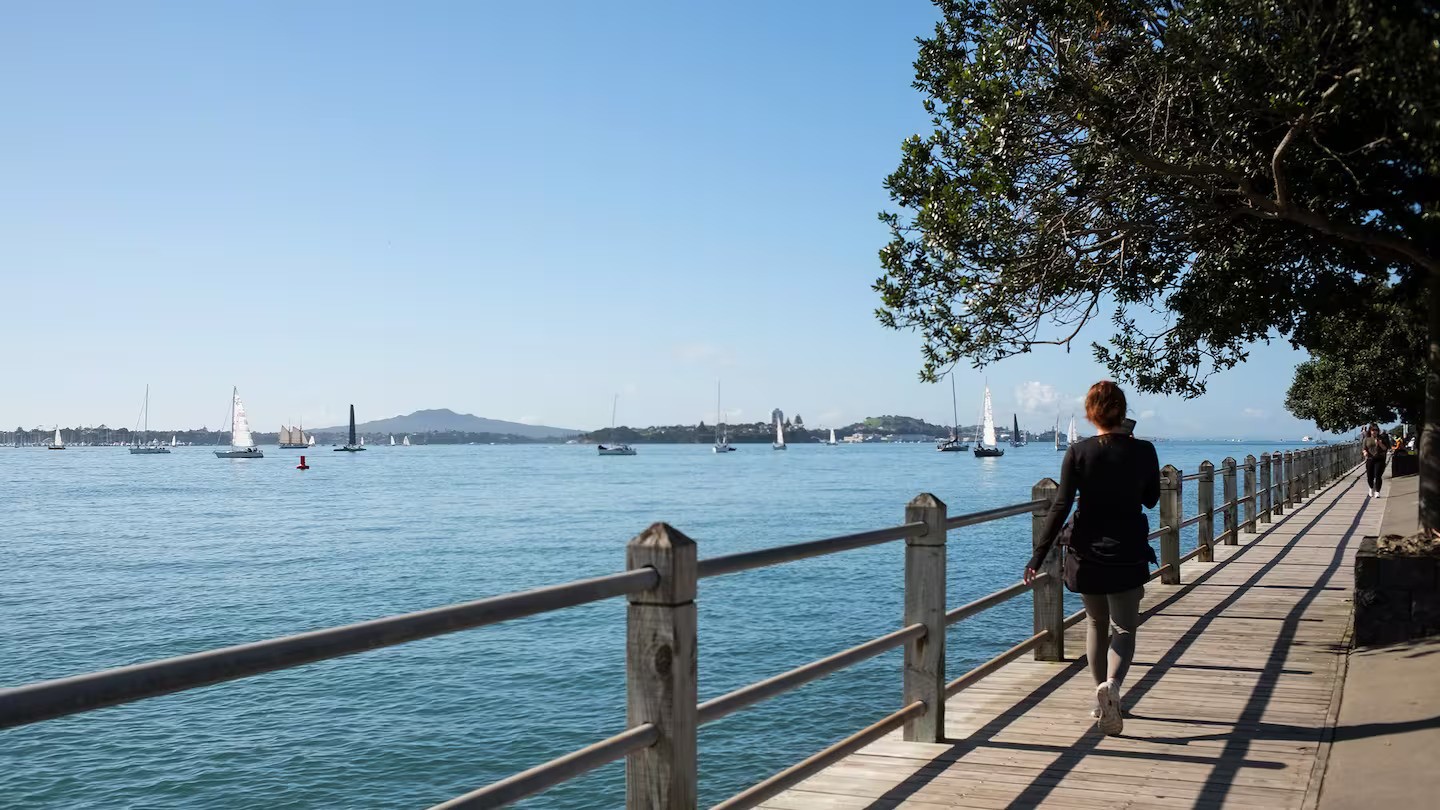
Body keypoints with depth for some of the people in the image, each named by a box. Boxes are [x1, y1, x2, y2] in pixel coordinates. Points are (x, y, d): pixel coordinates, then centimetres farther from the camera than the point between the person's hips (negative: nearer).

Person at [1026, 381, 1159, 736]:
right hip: (1129, 553, 0)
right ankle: (1112, 684, -25)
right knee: (1123, 627, 4)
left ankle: (1102, 700, 23)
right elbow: (1151, 500, 11)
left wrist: (1039, 556, -7)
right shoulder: (1144, 451, -4)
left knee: (1096, 623, 18)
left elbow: (1061, 506, -11)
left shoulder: (1078, 453, -8)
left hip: (1087, 553, 1)